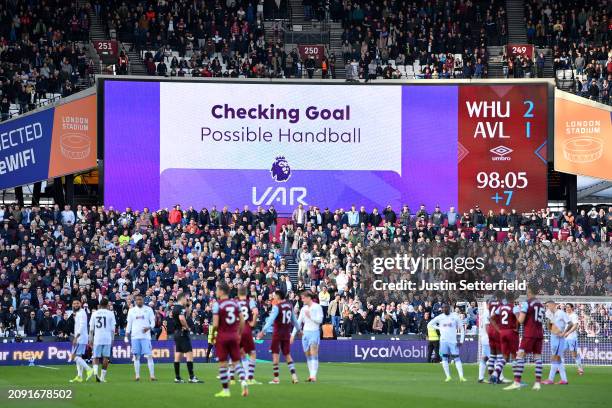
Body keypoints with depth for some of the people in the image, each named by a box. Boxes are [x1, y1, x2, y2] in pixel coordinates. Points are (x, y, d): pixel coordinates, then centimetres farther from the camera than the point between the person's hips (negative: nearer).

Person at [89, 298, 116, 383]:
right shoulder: (110, 313, 1)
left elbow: (91, 329, 8)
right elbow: (113, 329, 1)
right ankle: (103, 377, 5)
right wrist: (112, 339, 9)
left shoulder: (94, 314, 7)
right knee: (106, 357, 5)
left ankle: (95, 372, -21)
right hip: (107, 338, -1)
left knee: (96, 357, 5)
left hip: (97, 338, 1)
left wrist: (91, 339, 15)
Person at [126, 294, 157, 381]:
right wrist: (127, 335, 4)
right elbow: (129, 324, 13)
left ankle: (152, 375, -8)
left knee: (149, 356, -8)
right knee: (136, 356, 3)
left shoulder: (148, 310, 4)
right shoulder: (132, 311, 10)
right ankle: (137, 376, 7)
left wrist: (149, 327, -17)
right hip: (135, 337, 2)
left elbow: (153, 322, 3)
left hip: (146, 336, -2)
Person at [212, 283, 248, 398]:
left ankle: (225, 390, 8)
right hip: (234, 336, 4)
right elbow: (242, 321, 6)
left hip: (222, 336, -4)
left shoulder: (217, 304, -10)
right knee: (236, 361, 10)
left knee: (222, 363, 4)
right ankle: (243, 381, -14)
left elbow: (215, 324, -14)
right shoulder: (235, 303, 5)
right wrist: (239, 334, 18)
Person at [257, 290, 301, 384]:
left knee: (275, 354, 0)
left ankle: (276, 378, -1)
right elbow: (294, 319, 18)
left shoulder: (277, 307, -12)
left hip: (277, 333, -6)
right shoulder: (290, 306, 7)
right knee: (287, 354, 13)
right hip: (287, 334, 6)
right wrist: (298, 329, 32)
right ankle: (294, 375, 3)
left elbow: (270, 320, -21)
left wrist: (263, 331, -25)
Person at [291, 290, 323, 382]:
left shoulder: (317, 307, -4)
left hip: (314, 332, -6)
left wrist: (310, 316, -14)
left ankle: (314, 375, -21)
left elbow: (320, 320, -11)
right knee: (307, 355, 5)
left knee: (314, 354, -14)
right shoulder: (304, 308, 14)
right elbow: (298, 322, 16)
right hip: (305, 333, 6)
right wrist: (293, 334, 12)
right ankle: (310, 375, 9)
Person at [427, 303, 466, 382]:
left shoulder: (455, 317, 1)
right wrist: (438, 328, 1)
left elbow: (462, 329, 5)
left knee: (457, 358, -7)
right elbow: (429, 324, 13)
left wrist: (461, 341, -3)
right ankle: (448, 376, 5)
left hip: (453, 341, -2)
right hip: (443, 341, 2)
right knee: (444, 358, -1)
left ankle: (461, 376, -9)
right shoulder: (439, 317, 4)